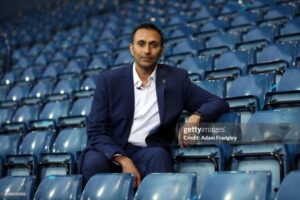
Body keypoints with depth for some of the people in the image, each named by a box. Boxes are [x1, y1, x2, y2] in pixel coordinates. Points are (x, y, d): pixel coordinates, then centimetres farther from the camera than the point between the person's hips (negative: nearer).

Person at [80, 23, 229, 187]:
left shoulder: (176, 78, 8)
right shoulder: (109, 80, 5)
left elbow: (218, 103, 9)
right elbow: (96, 131, -1)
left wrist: (196, 117, -15)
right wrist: (123, 160, -20)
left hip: (150, 152, 0)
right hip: (111, 151, 0)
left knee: (158, 156, -33)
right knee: (93, 164, -33)